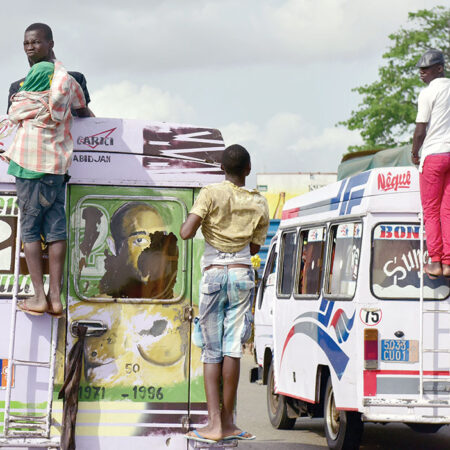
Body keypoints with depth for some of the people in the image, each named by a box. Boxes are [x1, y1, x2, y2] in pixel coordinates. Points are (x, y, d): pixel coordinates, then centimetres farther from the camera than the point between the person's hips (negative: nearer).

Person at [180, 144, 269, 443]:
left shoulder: (211, 195, -6)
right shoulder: (259, 204, 5)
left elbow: (186, 233, -14)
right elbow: (254, 248, 11)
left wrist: (196, 218, 6)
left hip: (214, 275, -2)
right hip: (243, 275, 2)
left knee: (212, 350, 1)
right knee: (233, 347, 3)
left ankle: (214, 424, -4)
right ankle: (227, 422, 5)